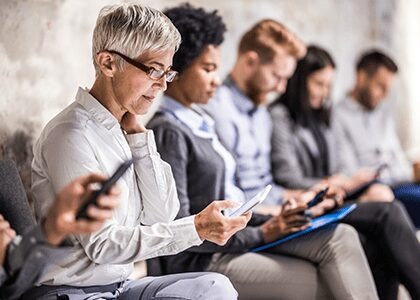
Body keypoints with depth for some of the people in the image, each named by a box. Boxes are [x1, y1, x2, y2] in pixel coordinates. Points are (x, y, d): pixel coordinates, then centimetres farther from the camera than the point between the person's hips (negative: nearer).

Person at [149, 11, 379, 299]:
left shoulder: (198, 120, 16)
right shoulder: (168, 131, -12)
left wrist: (271, 222, 2)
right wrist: (261, 234, -14)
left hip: (237, 237, 8)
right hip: (202, 260, -8)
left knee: (340, 237, -10)